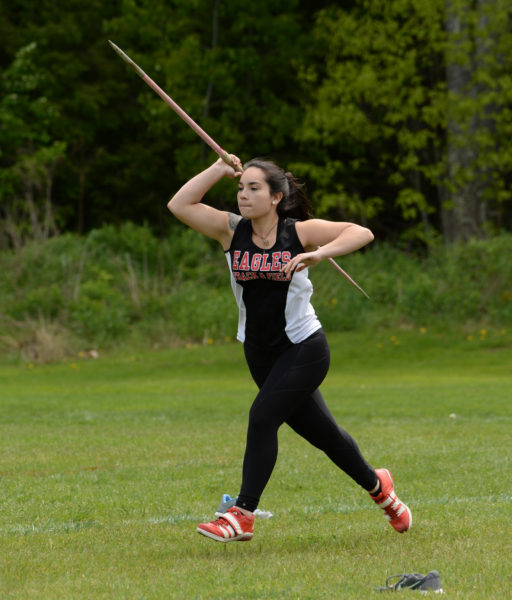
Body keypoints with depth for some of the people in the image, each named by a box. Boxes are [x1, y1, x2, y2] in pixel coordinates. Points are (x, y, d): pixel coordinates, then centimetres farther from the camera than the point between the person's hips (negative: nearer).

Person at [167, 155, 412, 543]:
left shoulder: (300, 233, -12)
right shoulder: (232, 231, -2)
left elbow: (362, 233, -17)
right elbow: (179, 205, -8)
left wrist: (318, 254, -31)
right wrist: (219, 170, -13)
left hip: (304, 348, -5)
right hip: (260, 352, 5)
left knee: (263, 416, -20)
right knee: (319, 430, 14)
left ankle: (243, 515, -17)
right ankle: (376, 485, 36)